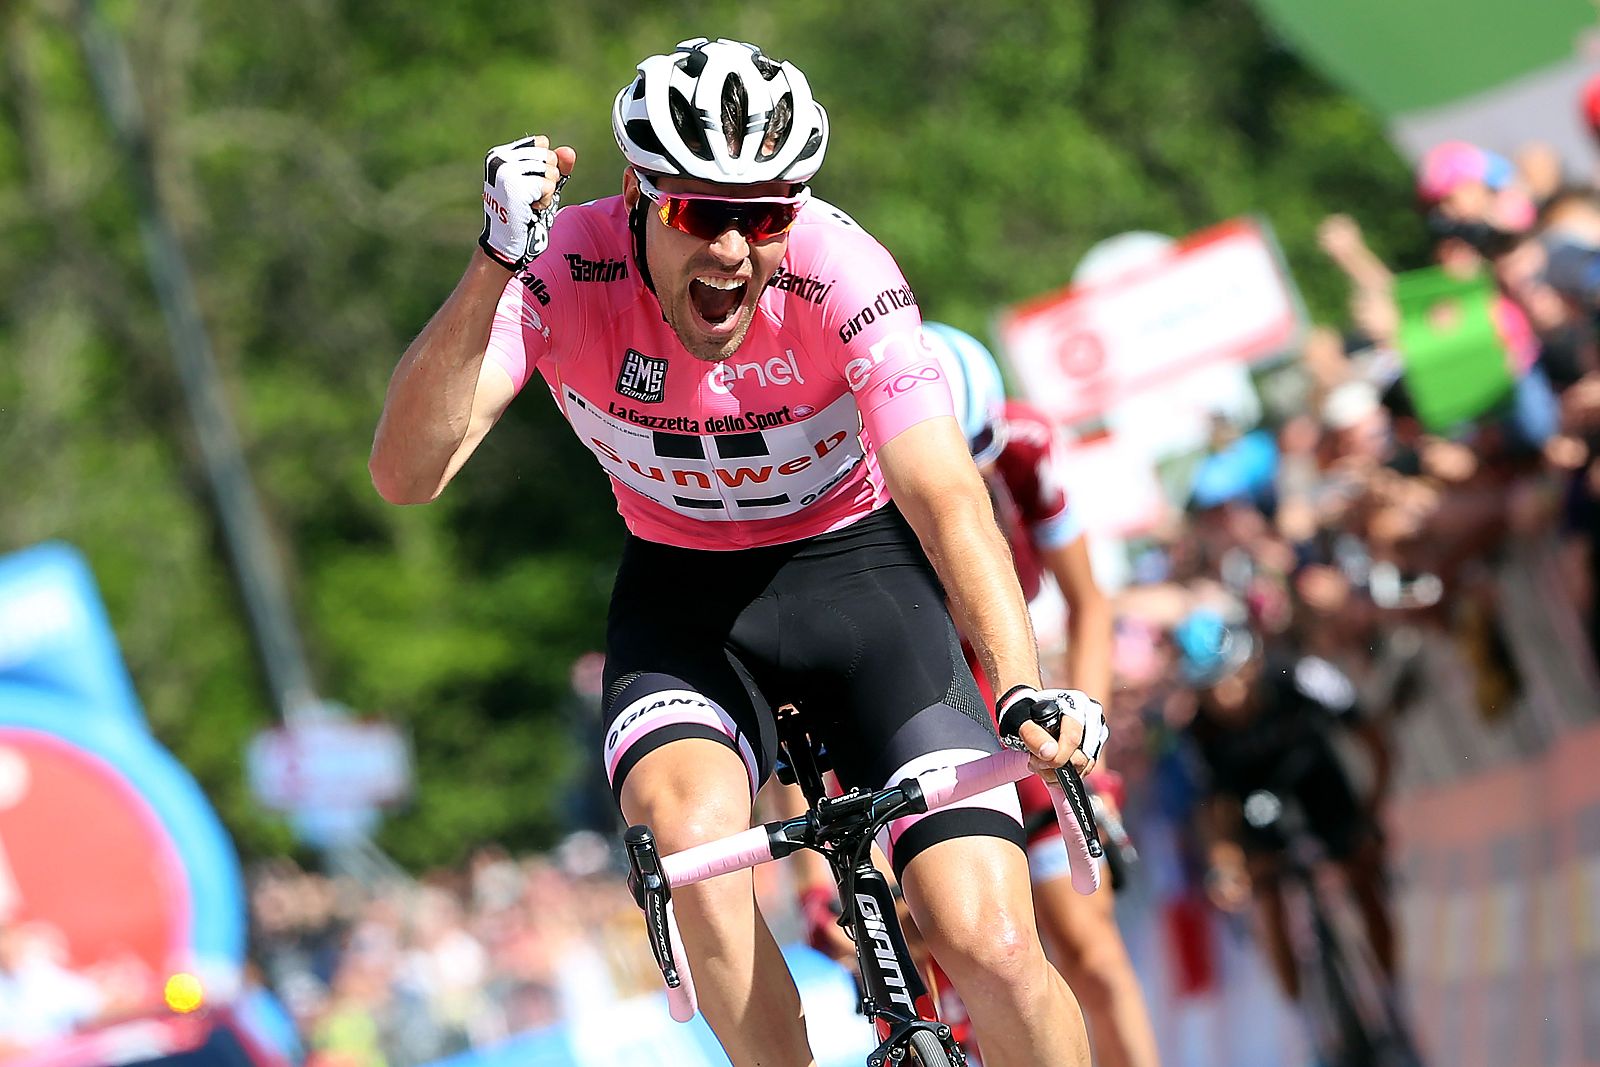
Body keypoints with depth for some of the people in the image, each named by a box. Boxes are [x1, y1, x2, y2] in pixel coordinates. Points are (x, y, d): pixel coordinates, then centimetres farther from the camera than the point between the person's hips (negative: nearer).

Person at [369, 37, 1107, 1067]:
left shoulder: (840, 274, -26)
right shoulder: (566, 269, -23)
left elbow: (946, 497, -34)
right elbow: (406, 475, -34)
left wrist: (1024, 689, -50)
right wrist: (495, 267, -45)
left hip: (854, 566, -1)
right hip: (683, 592, 1)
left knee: (993, 951, -16)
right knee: (688, 830, -33)